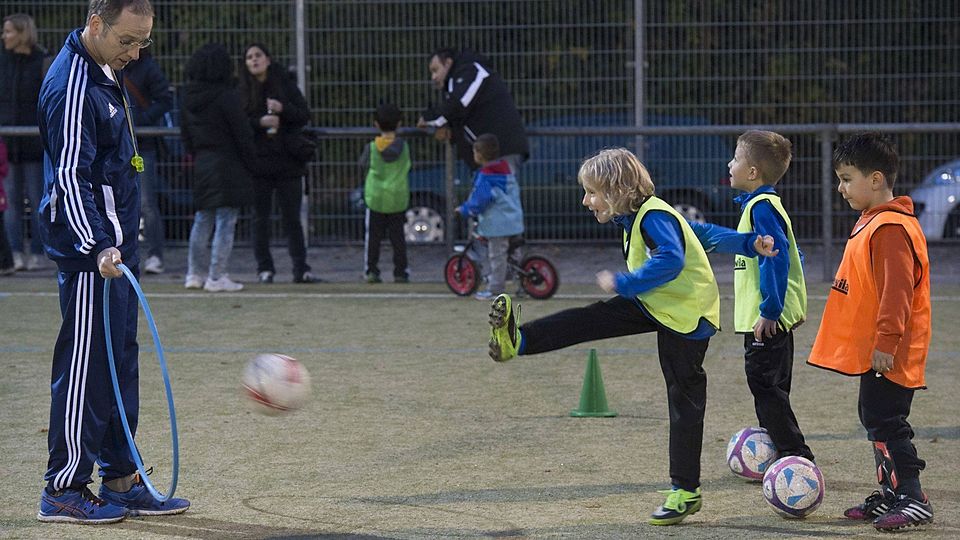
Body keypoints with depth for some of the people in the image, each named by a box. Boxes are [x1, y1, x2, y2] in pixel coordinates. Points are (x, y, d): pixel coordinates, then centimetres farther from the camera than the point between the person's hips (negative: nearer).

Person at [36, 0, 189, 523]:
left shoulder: (106, 73, 13)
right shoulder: (71, 87, -19)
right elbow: (70, 178, -24)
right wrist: (97, 247, -33)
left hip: (115, 248, 10)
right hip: (89, 252, -10)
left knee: (120, 361, 12)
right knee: (85, 365, -6)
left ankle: (120, 481, 19)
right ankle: (63, 490, 0)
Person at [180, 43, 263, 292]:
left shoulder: (188, 98, 5)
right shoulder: (227, 97, -15)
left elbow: (186, 136, 12)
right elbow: (243, 136, -12)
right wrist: (252, 166, -3)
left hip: (201, 166, 7)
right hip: (228, 166, -7)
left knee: (202, 220, 16)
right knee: (225, 222, -2)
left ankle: (193, 273, 18)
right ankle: (217, 277, -3)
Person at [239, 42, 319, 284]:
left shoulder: (286, 85, 6)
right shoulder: (242, 91, 5)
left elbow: (305, 115, 2)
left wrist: (283, 109, -14)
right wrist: (260, 122, -17)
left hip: (288, 162, 0)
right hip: (258, 162, 0)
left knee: (292, 217, 1)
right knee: (260, 218, 3)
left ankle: (301, 269, 2)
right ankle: (265, 269, 9)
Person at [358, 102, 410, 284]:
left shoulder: (372, 148, -8)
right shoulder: (403, 147, -4)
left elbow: (363, 164, 7)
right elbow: (407, 168, 8)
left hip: (376, 198, -1)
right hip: (399, 199, 1)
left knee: (373, 236, 6)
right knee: (397, 236, 6)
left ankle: (371, 270, 3)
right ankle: (400, 272, 7)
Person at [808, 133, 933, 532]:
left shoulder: (890, 228, -19)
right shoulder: (873, 222, 15)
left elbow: (897, 290, -24)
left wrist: (886, 341, -25)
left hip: (888, 354, -11)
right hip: (873, 349, 11)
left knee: (885, 421, -11)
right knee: (875, 417, 16)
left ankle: (913, 499, -10)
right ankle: (890, 494, 24)